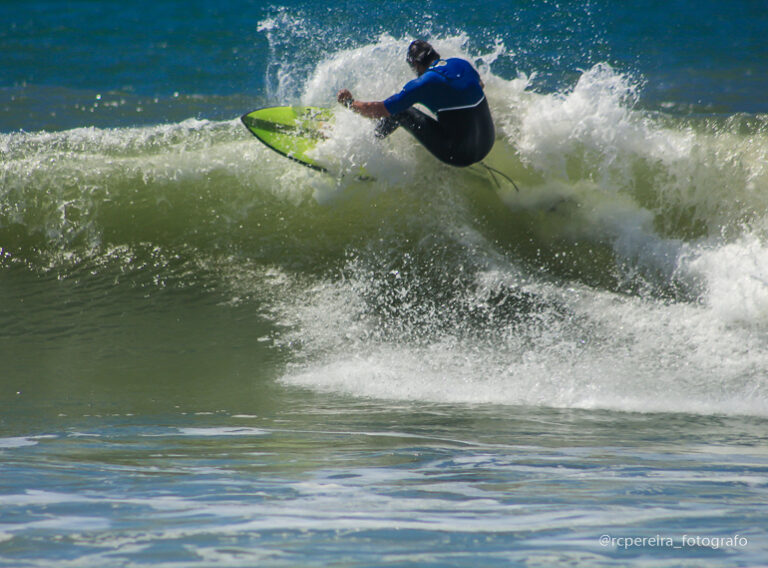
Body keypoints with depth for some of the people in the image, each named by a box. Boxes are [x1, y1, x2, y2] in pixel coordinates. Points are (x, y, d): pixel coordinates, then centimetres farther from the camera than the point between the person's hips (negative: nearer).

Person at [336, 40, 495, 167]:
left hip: (457, 155, -6)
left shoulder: (421, 85, -13)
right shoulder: (462, 64, 3)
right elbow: (480, 86, 28)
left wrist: (348, 102, 9)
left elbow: (377, 111, -7)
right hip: (487, 146, 6)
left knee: (399, 111, 1)